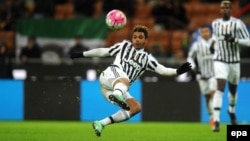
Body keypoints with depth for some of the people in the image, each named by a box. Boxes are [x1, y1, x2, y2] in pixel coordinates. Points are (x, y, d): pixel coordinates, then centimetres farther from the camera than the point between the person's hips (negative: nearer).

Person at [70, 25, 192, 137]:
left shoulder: (147, 58, 23)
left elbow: (162, 70, 11)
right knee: (124, 80, -38)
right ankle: (117, 95, -79)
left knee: (136, 107, -16)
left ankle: (102, 123, -17)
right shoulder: (124, 45, 20)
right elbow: (104, 51, 25)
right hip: (110, 76, -5)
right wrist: (83, 54, 24)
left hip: (120, 89, 5)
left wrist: (177, 71, -8)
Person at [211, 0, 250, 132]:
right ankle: (216, 121, -23)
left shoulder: (238, 24, -9)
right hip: (220, 61, 0)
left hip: (234, 61, 0)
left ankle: (232, 110, 48)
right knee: (220, 88, -18)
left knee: (233, 89, 17)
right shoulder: (215, 23, 3)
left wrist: (234, 40, -24)